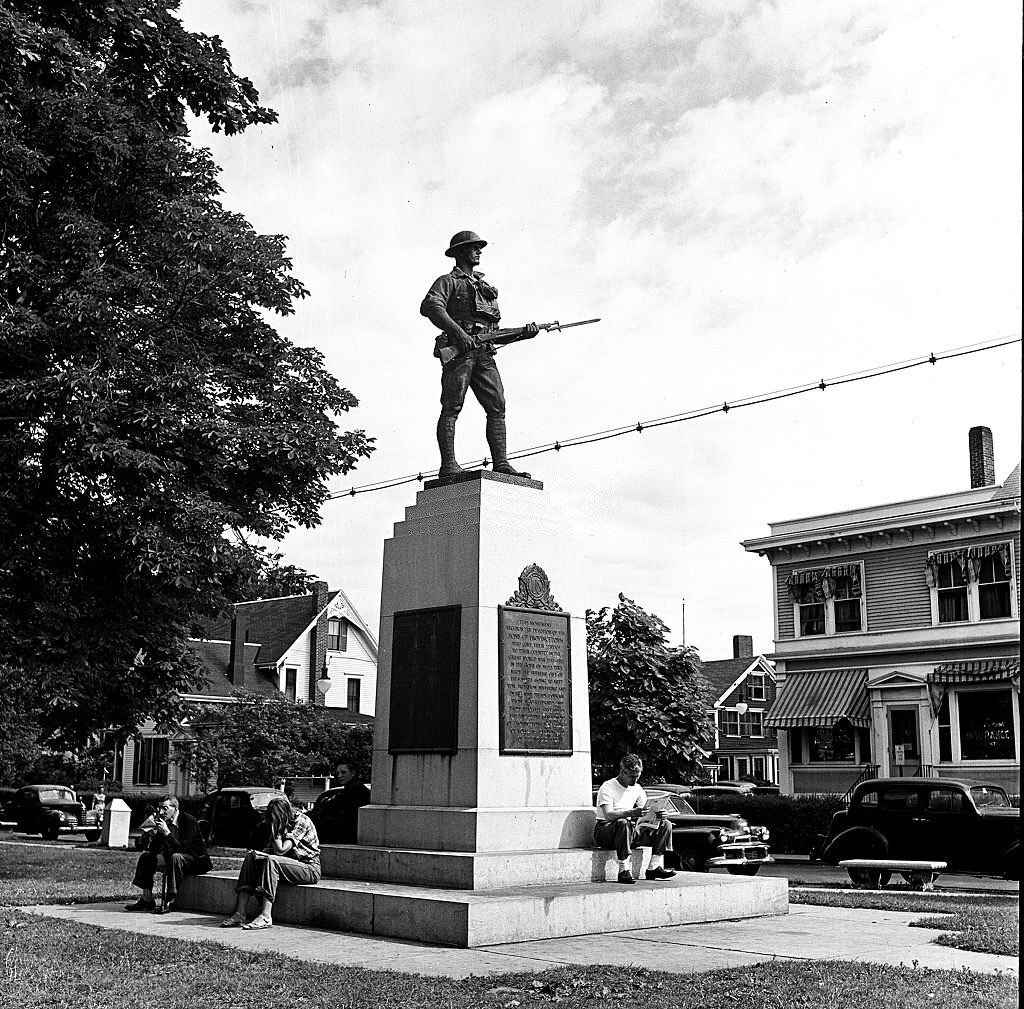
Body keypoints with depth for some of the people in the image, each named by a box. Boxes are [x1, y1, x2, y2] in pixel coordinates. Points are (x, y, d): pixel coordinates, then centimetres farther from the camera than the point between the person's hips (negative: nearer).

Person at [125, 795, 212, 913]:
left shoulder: (189, 821, -19)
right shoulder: (166, 822, 1)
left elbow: (182, 848, -28)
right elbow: (153, 849, 0)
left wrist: (167, 832, -33)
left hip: (196, 861, -8)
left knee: (176, 857, -37)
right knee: (146, 856, -4)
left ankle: (171, 900, -32)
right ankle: (147, 899, -7)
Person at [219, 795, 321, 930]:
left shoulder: (302, 821, -16)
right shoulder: (282, 823, 8)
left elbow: (280, 850, -24)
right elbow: (273, 849, 6)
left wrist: (276, 829, -17)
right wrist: (256, 853, -12)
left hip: (310, 869, -8)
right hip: (288, 865, 8)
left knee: (271, 861, -32)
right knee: (250, 857, -10)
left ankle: (266, 917, -38)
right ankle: (240, 913, -20)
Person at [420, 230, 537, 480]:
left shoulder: (485, 287, 32)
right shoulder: (448, 281, 10)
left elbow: (494, 328, 30)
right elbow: (430, 306, -11)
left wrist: (523, 332, 13)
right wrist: (458, 331, -23)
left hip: (484, 352, 7)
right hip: (458, 350, -7)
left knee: (497, 407, -5)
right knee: (452, 408, -12)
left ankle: (501, 464, -9)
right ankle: (448, 465, -18)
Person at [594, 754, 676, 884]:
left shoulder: (637, 789, 10)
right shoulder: (607, 788, -13)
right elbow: (608, 815, -27)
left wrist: (658, 814, -18)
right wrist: (632, 813, -42)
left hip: (629, 831, 7)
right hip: (604, 832, -7)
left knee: (665, 825, -4)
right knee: (623, 823, -41)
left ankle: (654, 868, -12)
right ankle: (623, 871, -38)